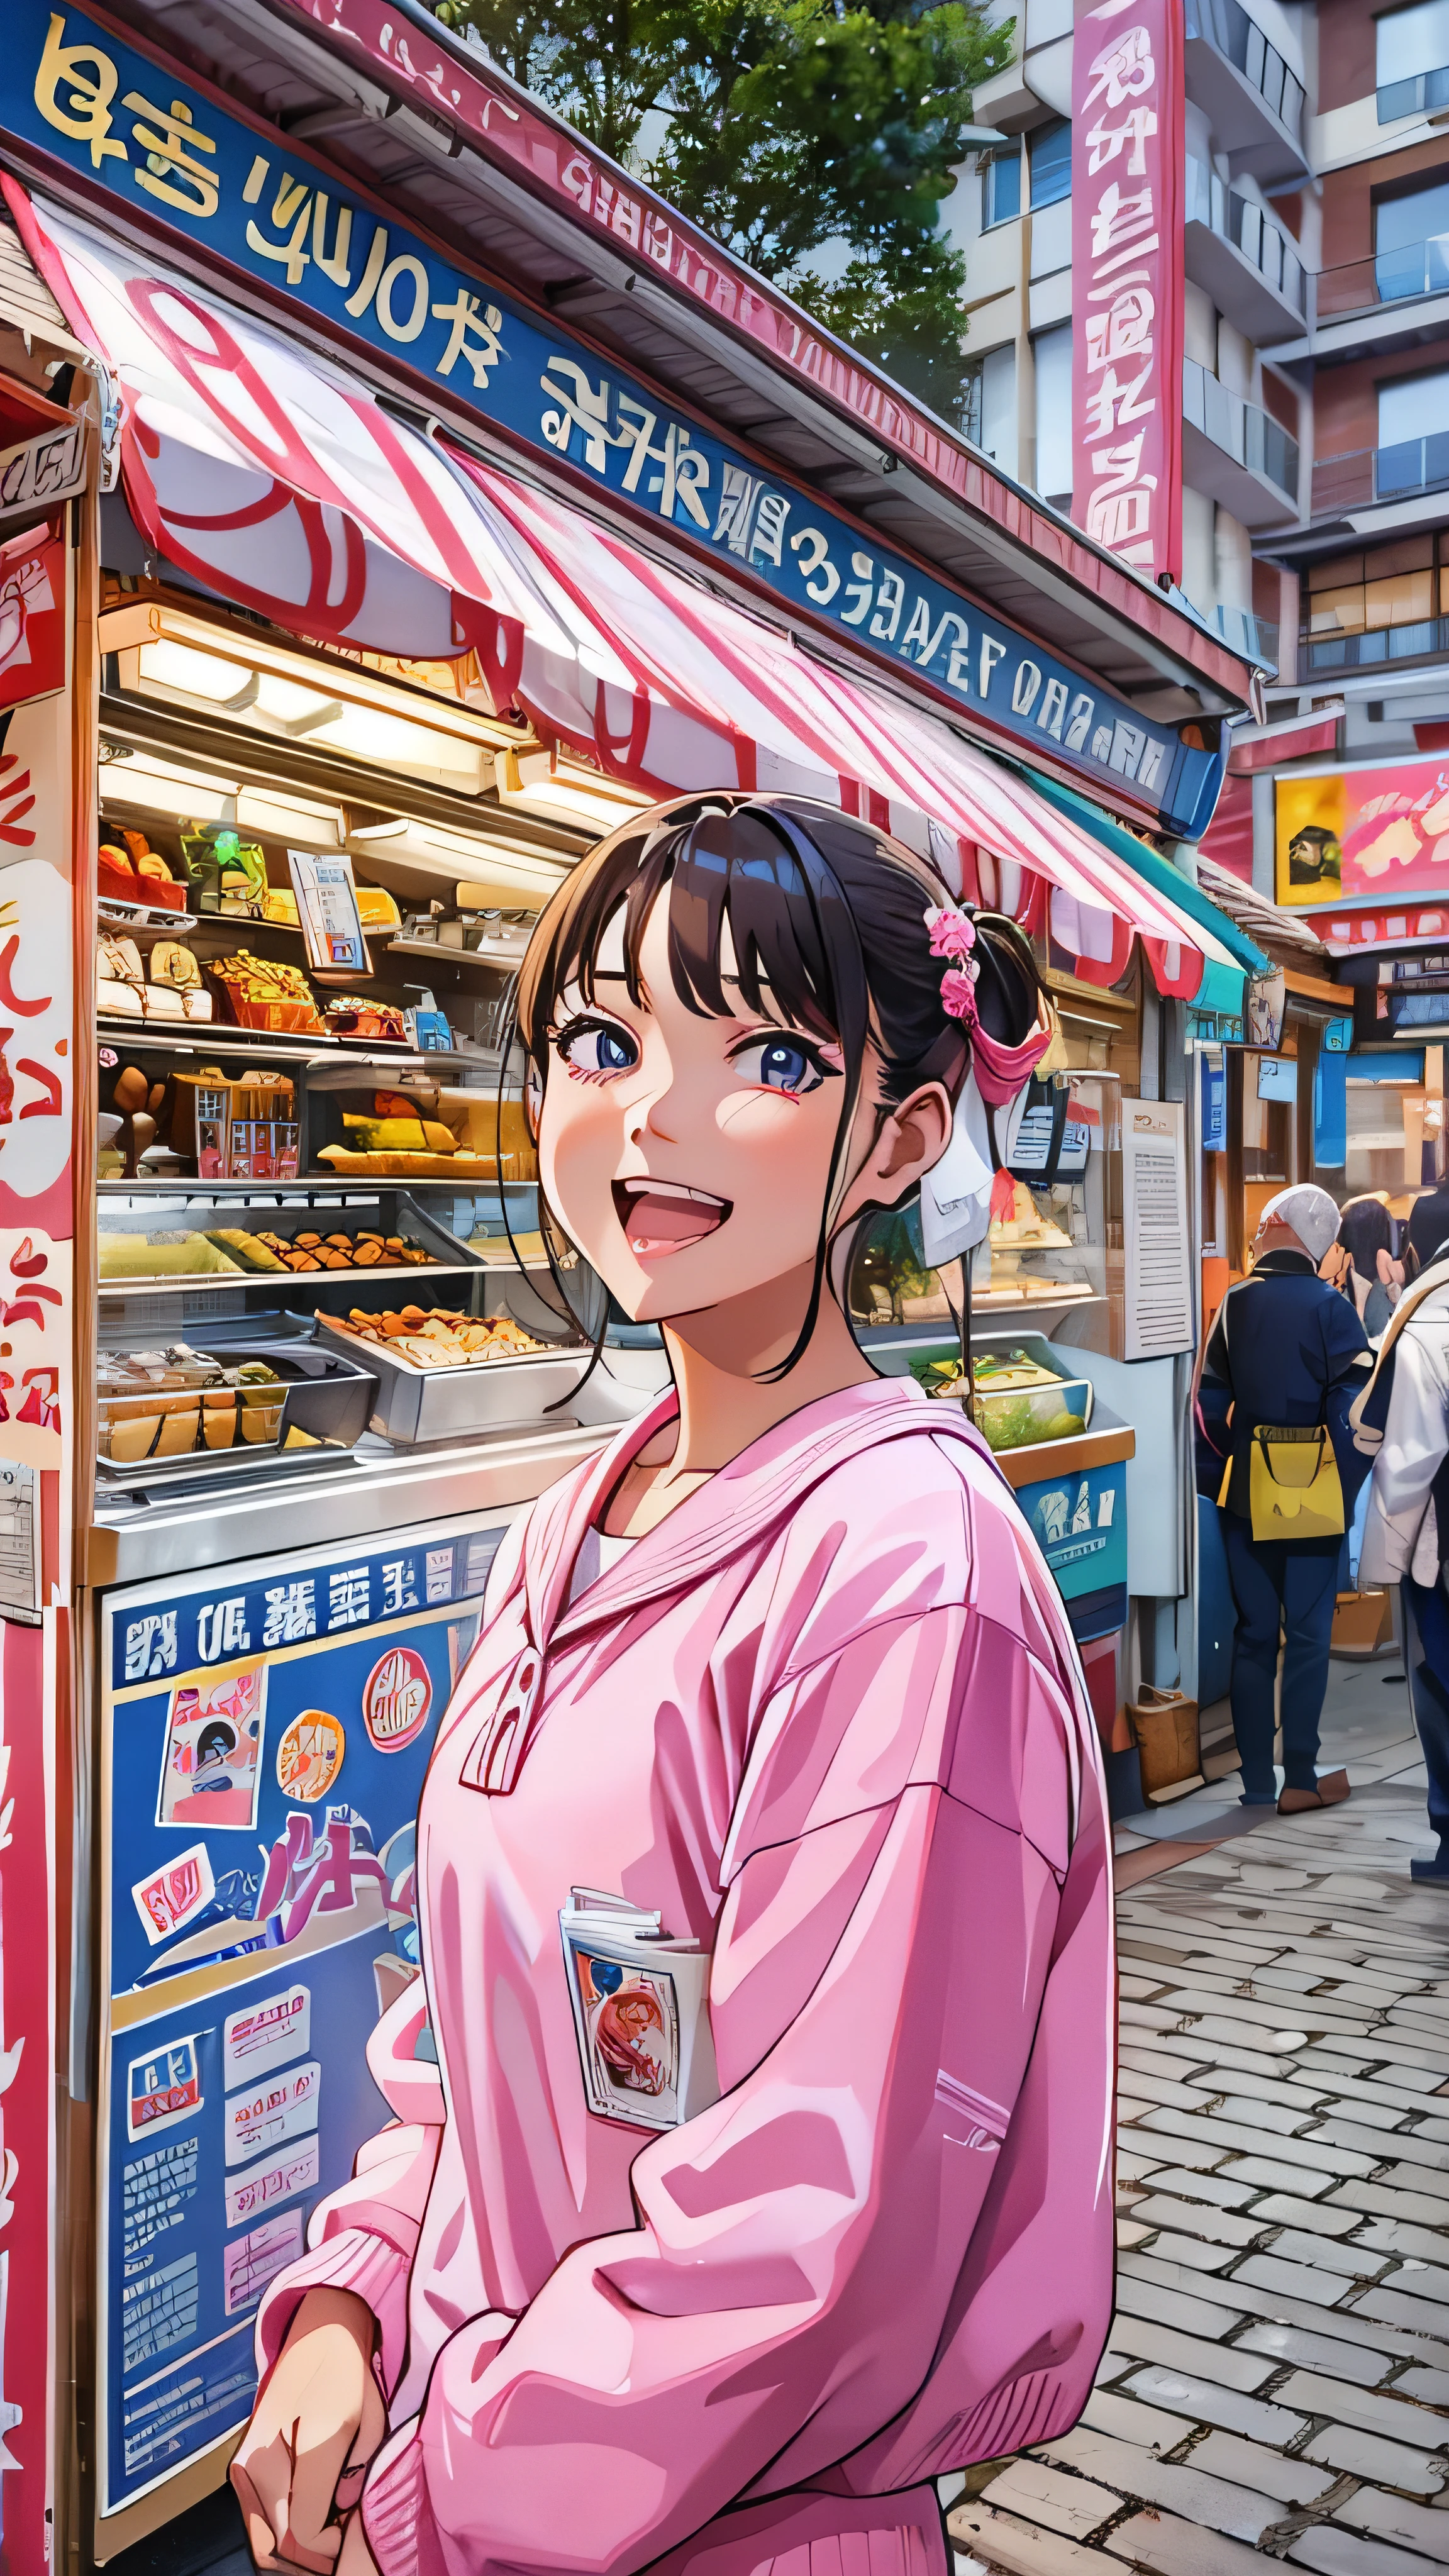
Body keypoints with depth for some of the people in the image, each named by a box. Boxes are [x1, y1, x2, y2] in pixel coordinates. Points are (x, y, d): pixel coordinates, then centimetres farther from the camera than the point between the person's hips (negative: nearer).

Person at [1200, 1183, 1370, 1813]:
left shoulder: (1236, 1301, 3)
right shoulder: (1330, 1307, -9)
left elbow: (1211, 1400, 4)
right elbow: (1350, 1410, -15)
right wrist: (1347, 1493, -6)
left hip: (1246, 1494, 4)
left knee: (1254, 1634, 10)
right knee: (1307, 1634, 5)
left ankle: (1256, 1780, 14)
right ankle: (1300, 1779, 7)